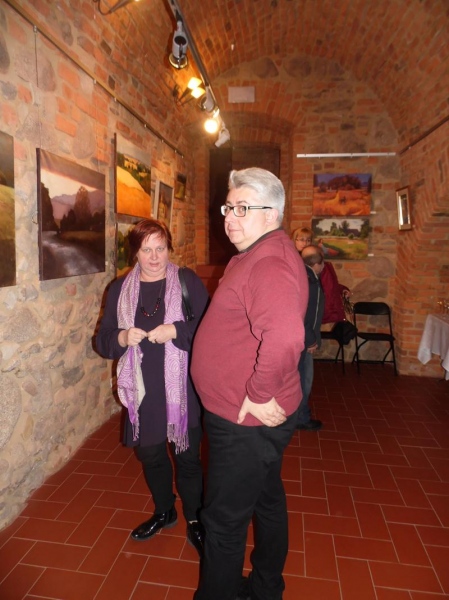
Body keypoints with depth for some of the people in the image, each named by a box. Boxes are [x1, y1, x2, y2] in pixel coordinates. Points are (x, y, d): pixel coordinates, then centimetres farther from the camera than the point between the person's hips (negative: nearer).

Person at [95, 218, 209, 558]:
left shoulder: (189, 282, -4)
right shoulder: (120, 290, 5)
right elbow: (103, 341, 5)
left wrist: (175, 330, -25)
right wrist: (122, 337, -16)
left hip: (183, 387, -3)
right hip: (143, 390, 4)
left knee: (187, 456, 9)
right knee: (150, 454, 19)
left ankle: (194, 519, 34)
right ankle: (164, 511, 45)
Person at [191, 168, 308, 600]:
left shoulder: (269, 264, -25)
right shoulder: (254, 254, 10)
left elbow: (284, 337, -42)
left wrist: (259, 394, -27)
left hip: (247, 420, -11)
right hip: (258, 419, 11)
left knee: (224, 520, 9)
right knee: (266, 500, 26)